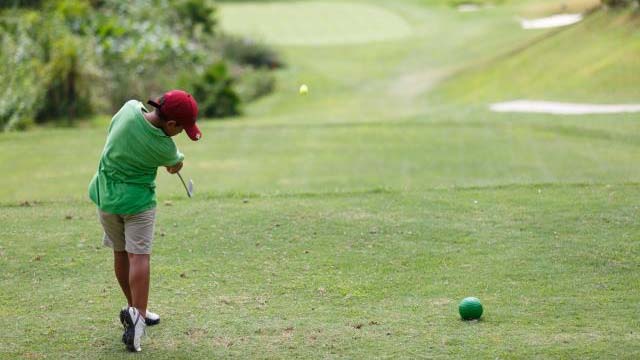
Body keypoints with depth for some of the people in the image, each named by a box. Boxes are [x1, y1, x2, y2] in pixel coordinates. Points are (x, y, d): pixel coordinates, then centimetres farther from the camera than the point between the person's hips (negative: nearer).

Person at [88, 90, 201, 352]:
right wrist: (176, 164, 27)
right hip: (137, 200, -6)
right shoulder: (164, 148, -23)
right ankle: (137, 314, -24)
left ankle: (134, 309, 26)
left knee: (121, 253, 15)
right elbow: (176, 163, 2)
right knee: (139, 255, -8)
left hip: (105, 195, 6)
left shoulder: (130, 107, -15)